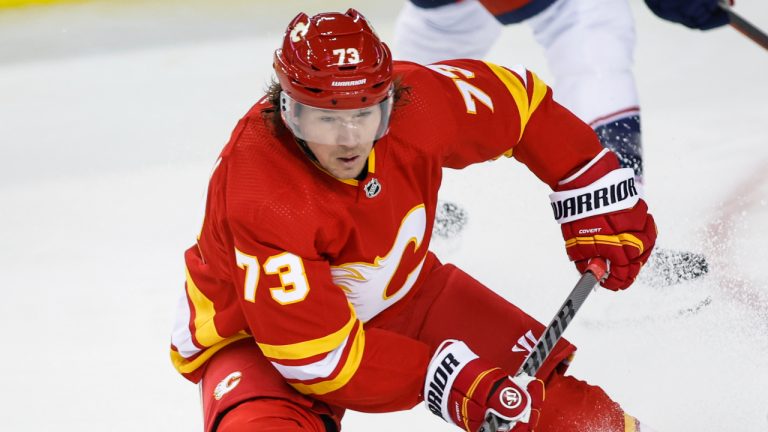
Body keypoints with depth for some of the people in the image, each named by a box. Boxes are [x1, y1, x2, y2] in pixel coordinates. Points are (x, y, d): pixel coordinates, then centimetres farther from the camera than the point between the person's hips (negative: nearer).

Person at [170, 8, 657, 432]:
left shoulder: (416, 101, -24)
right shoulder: (261, 196, -36)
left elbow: (521, 102, -4)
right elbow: (316, 355, -34)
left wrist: (599, 200, -4)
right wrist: (451, 380, -35)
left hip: (397, 294, 5)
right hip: (258, 335, -5)